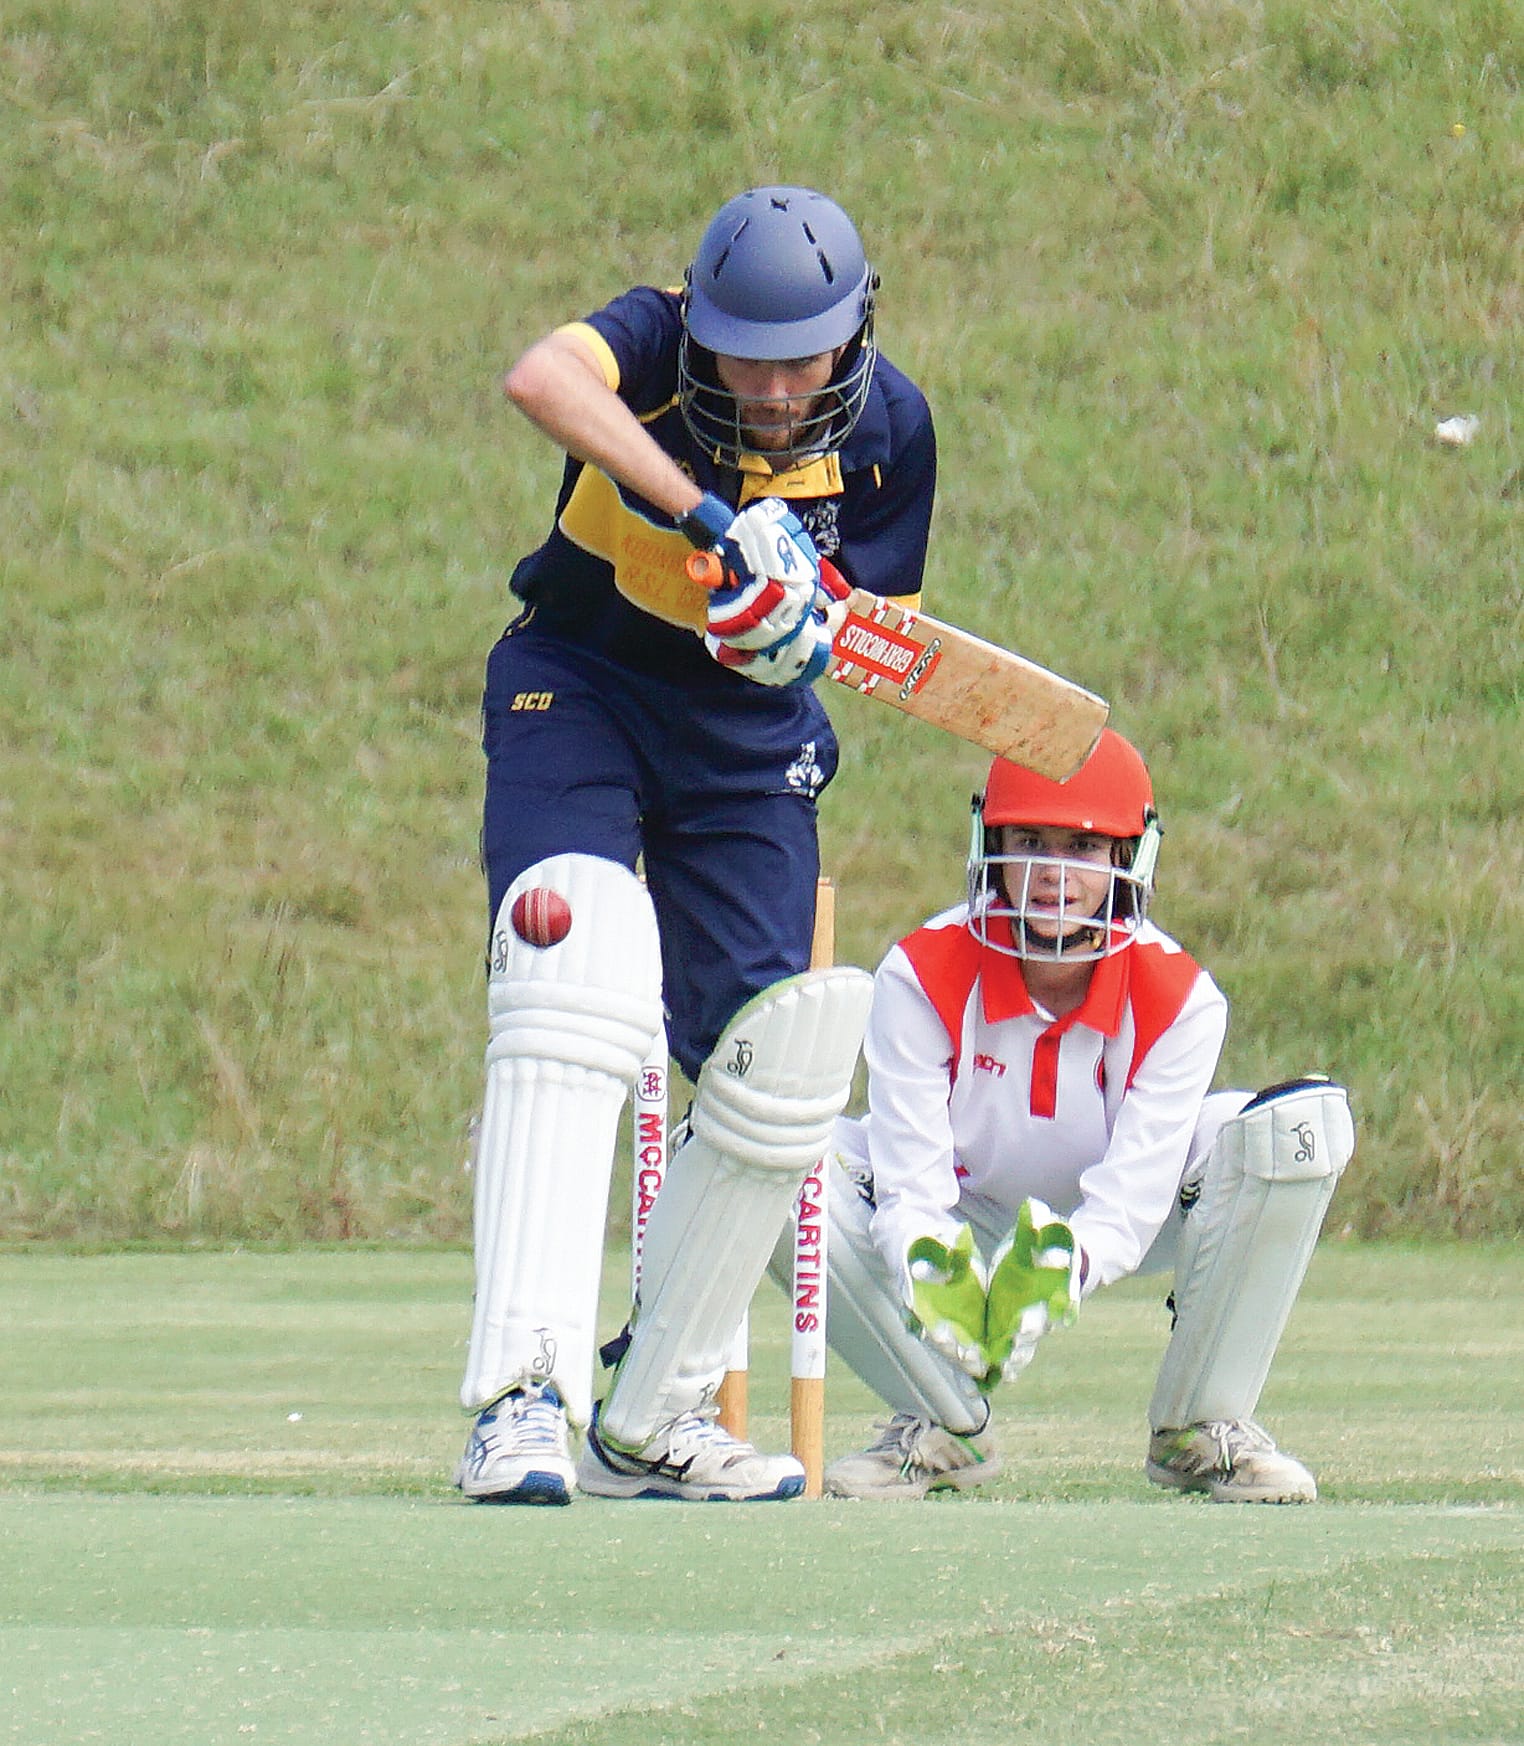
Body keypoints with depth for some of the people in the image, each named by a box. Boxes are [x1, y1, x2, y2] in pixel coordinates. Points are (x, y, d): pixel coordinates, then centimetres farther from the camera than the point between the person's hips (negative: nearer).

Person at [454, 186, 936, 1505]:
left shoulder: (891, 428, -11)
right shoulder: (655, 342, -21)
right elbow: (540, 378, -44)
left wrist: (803, 637, -26)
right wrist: (710, 517, -53)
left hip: (749, 741, 4)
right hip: (578, 692, -4)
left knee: (782, 1075, -2)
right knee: (580, 982, -29)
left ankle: (651, 1424, 17)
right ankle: (523, 1397, -36)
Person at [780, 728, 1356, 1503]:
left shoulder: (1177, 997, -23)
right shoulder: (921, 977, -24)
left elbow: (1134, 1188, -30)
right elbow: (912, 1179, -28)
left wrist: (1068, 1266, -54)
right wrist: (928, 1270, -52)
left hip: (1110, 1228, 0)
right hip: (969, 1226, 0)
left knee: (1306, 1124, -27)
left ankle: (1199, 1429, -14)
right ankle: (945, 1425, -10)